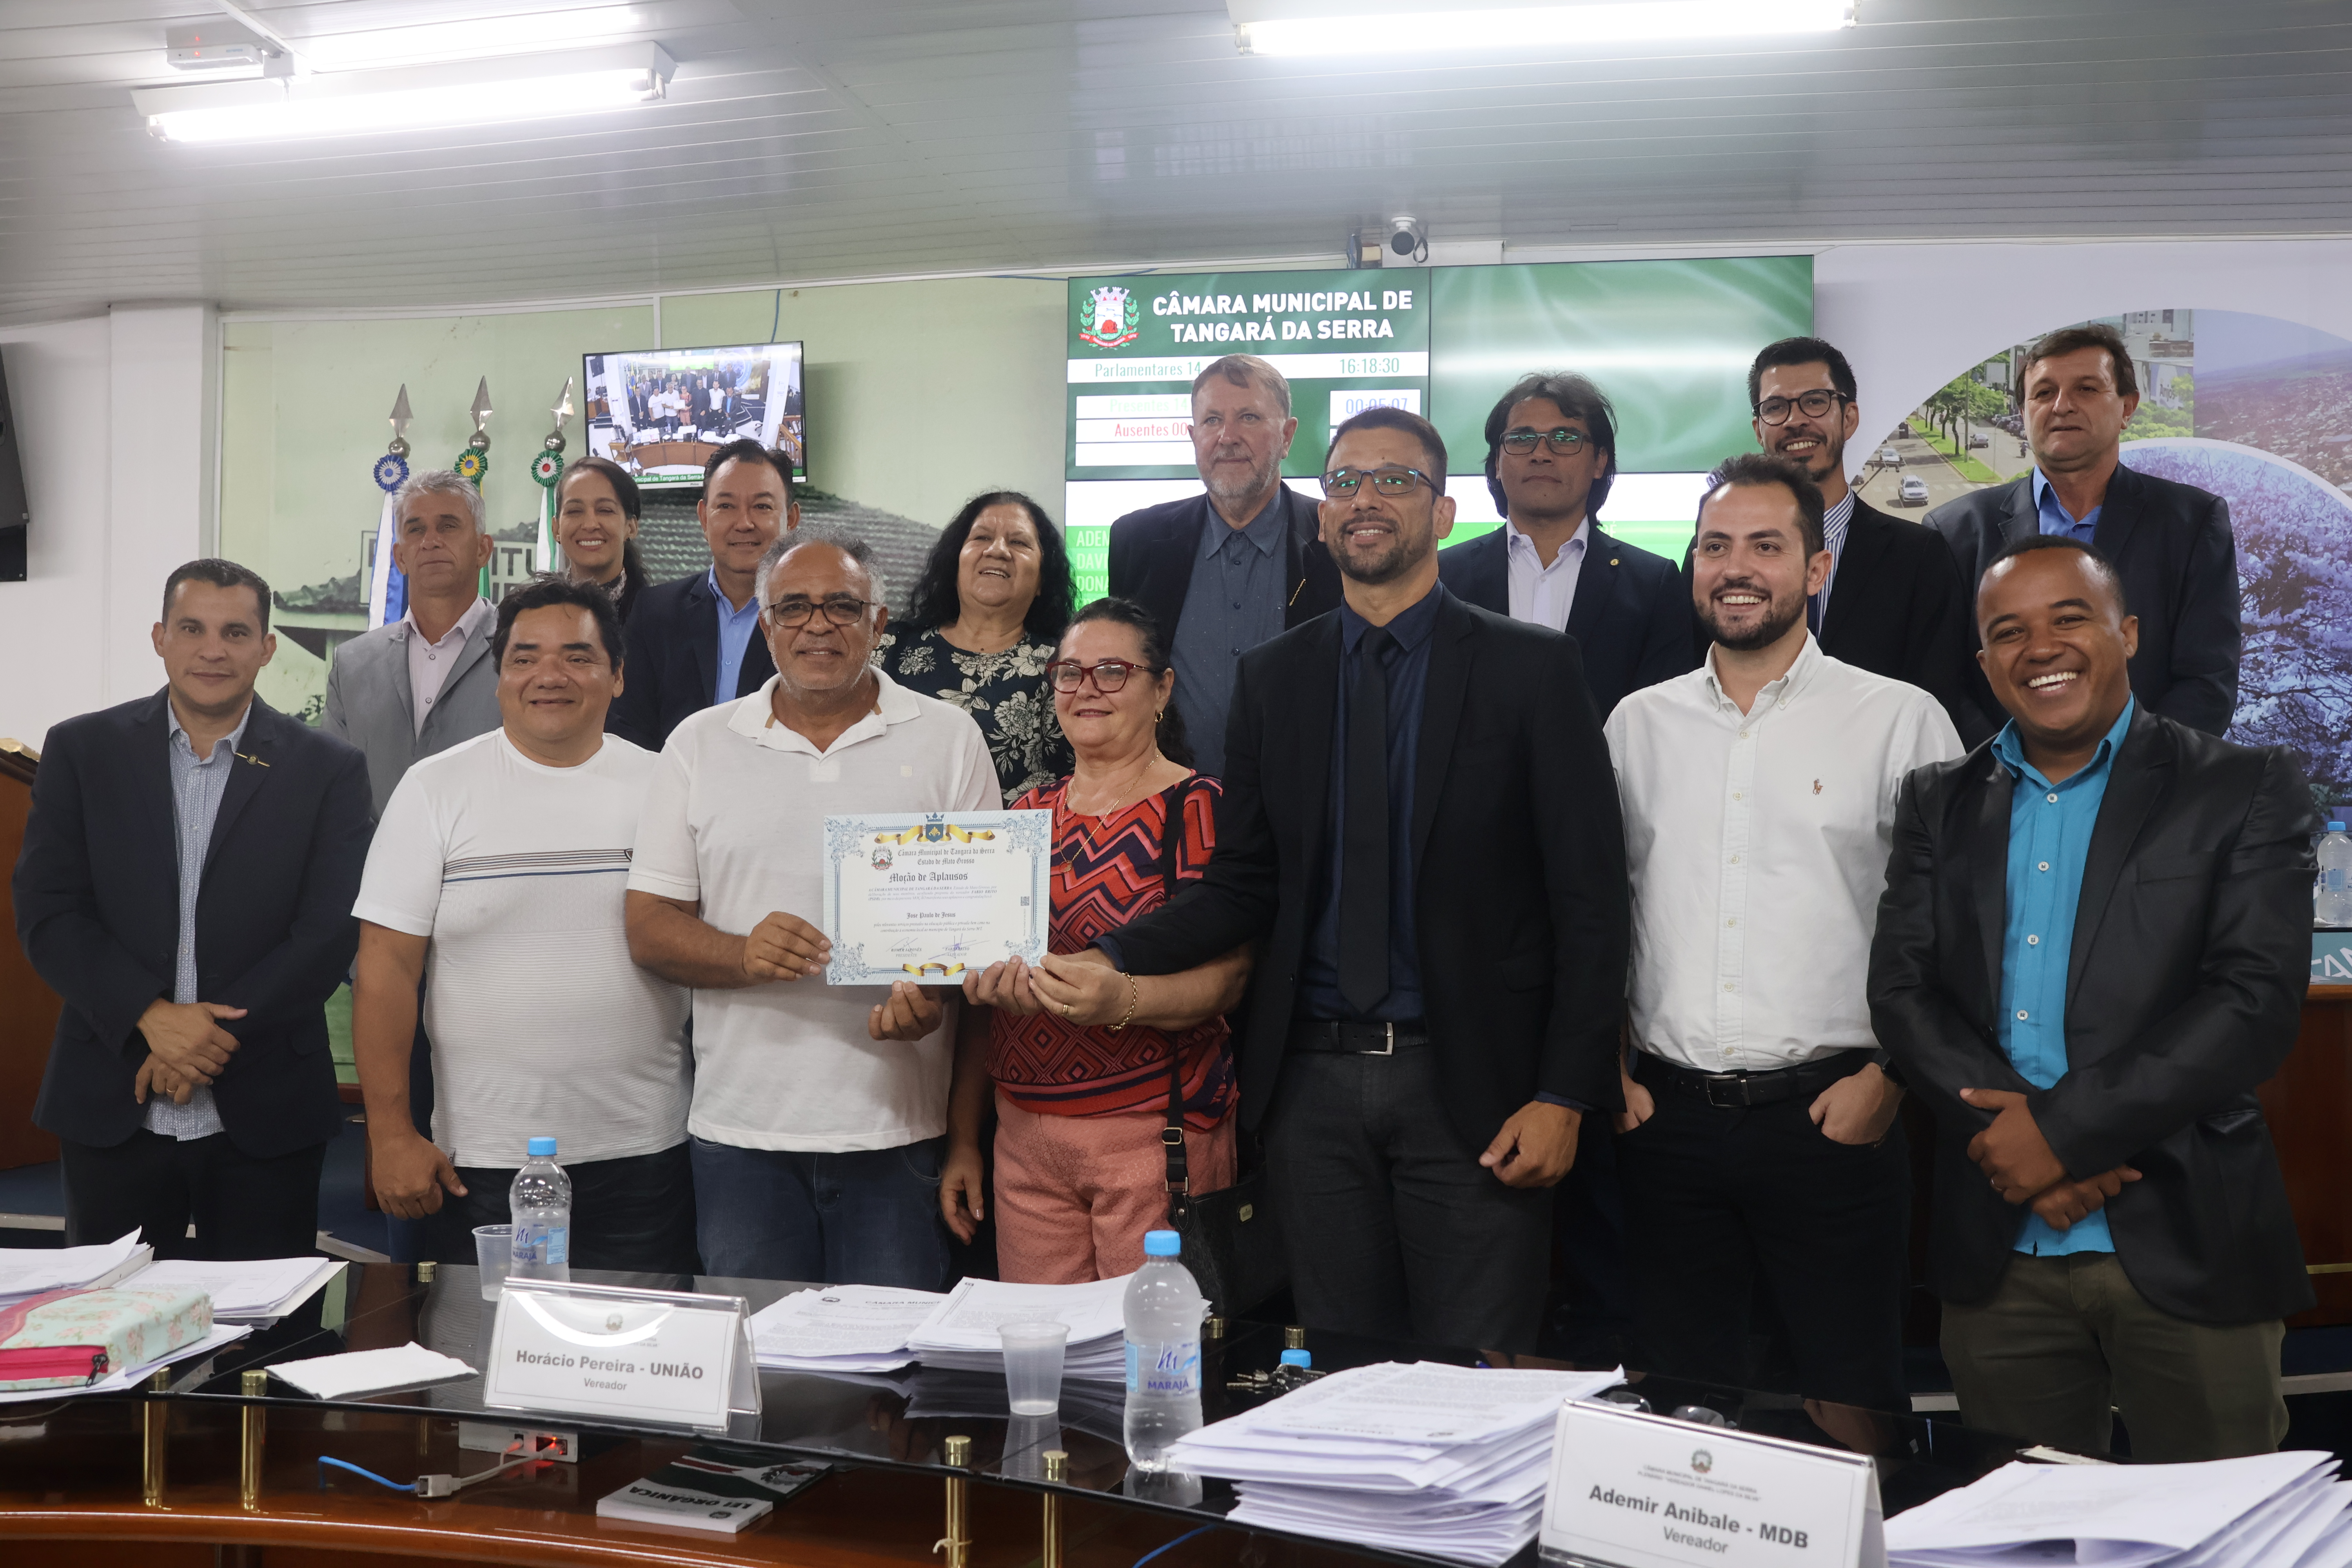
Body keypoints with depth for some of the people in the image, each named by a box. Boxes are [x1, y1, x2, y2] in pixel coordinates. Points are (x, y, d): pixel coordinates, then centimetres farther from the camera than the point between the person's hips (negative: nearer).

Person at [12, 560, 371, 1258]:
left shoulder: (328, 769, 1)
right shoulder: (82, 750, 5)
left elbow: (331, 932, -5)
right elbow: (47, 914, -2)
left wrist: (218, 1035, -13)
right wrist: (152, 1016, -14)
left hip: (266, 1117, -1)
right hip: (110, 1112, 1)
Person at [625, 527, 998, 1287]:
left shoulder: (948, 737, 5)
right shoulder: (701, 743, 8)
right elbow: (649, 926, 6)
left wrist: (936, 992, -16)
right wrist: (744, 955, -14)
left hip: (899, 1130, -1)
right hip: (741, 1130, 1)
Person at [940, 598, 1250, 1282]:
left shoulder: (1198, 808, -2)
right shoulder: (1028, 814, 13)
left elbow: (1226, 977, -12)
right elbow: (983, 990, 15)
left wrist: (1122, 1000, -30)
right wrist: (963, 1140, 13)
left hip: (1156, 1134, -5)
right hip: (1024, 1136, 5)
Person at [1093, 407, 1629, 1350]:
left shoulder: (1532, 668, -1)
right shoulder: (1272, 678, 10)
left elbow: (1590, 899, -3)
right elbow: (1242, 884, 10)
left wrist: (1565, 1096, -10)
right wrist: (1111, 958, -7)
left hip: (1470, 1087, -3)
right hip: (1312, 1079, 3)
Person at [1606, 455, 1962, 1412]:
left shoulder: (1902, 721, 0)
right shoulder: (1638, 724, 10)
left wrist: (1887, 1080, -9)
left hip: (1831, 1114, -3)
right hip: (1667, 1114, 3)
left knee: (1851, 1404, 4)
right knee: (1684, 1395, 11)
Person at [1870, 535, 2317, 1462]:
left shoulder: (2247, 792, 0)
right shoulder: (1940, 804, 11)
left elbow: (2257, 1000, -10)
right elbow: (1901, 989, 2)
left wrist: (2066, 1129, -16)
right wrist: (2006, 1127, -14)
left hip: (2185, 1246, -3)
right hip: (1997, 1254, 3)